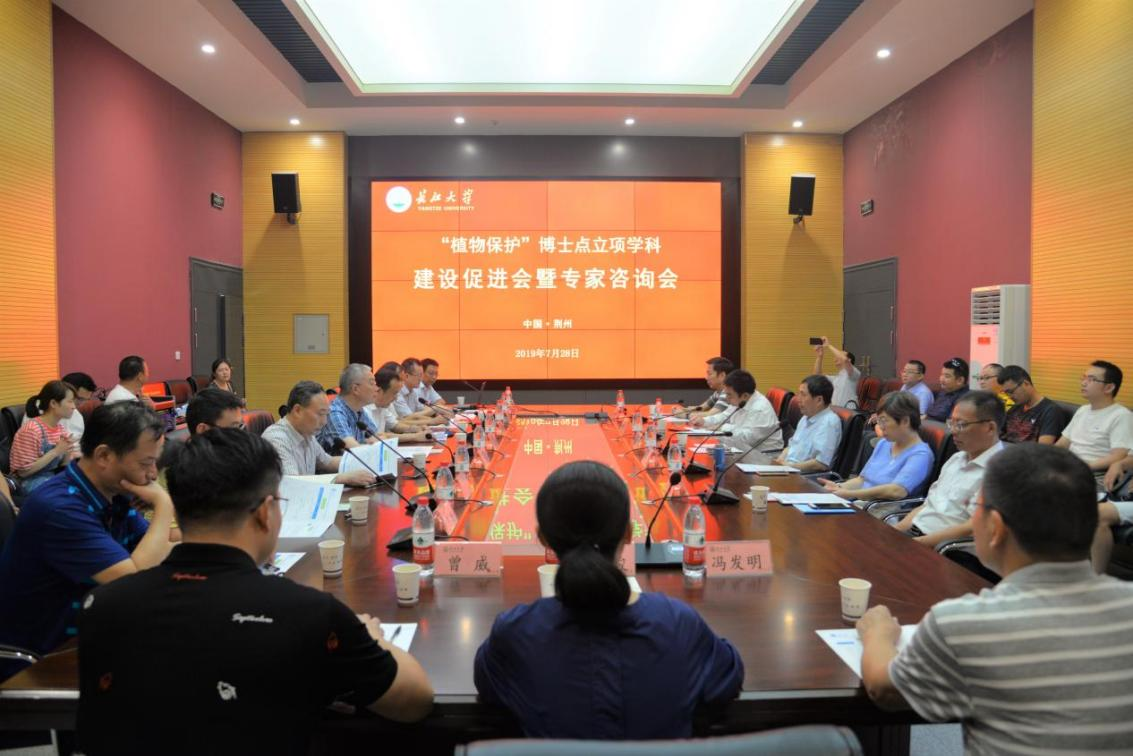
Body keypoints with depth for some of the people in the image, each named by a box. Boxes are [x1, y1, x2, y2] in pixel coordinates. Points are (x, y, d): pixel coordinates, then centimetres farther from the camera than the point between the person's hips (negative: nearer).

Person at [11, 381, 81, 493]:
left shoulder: (61, 429, 4)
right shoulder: (31, 430, -17)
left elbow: (62, 465, 10)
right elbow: (23, 472, -17)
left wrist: (68, 453, -12)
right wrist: (56, 451, -21)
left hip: (54, 477, 7)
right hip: (31, 482, -7)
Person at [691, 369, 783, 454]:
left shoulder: (760, 409, -23)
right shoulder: (738, 401, 4)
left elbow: (746, 437, -29)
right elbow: (725, 416, 20)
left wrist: (722, 428, -17)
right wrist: (704, 421, 5)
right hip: (745, 451, 8)